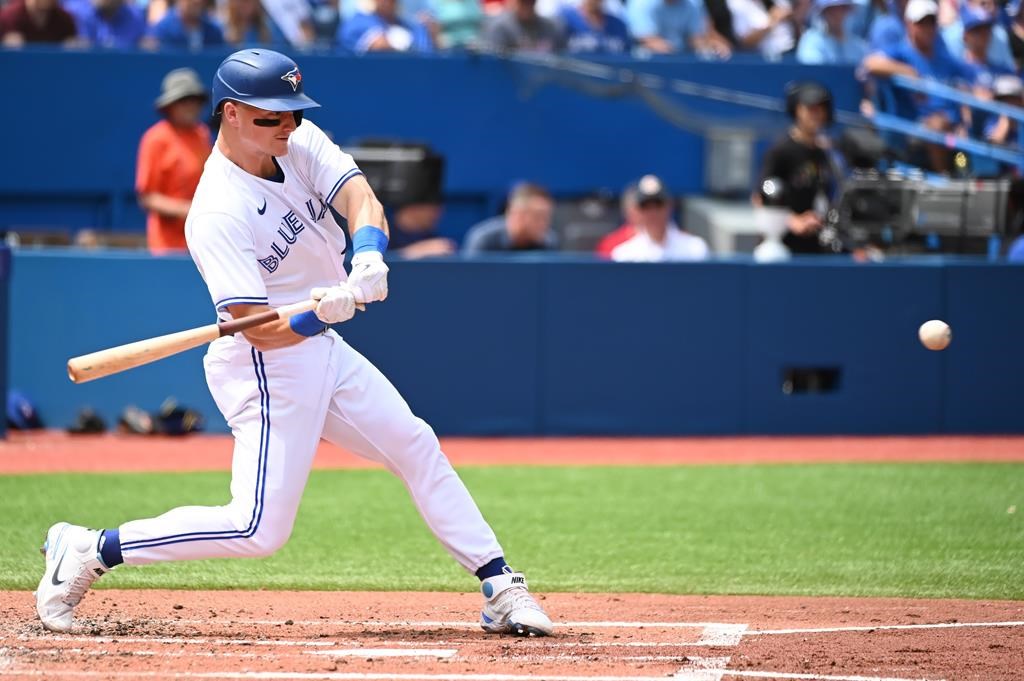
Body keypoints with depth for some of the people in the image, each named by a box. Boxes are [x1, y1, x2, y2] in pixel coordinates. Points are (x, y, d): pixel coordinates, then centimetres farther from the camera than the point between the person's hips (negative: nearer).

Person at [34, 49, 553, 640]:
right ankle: (90, 551, -3)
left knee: (416, 446, 9)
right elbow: (261, 330, -27)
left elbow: (360, 198, -18)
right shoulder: (218, 215, -24)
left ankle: (499, 588, 17)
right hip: (267, 369, -8)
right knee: (260, 529, -12)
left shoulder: (303, 145, -2)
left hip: (323, 349, 8)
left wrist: (368, 256, -38)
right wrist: (320, 313, -46)